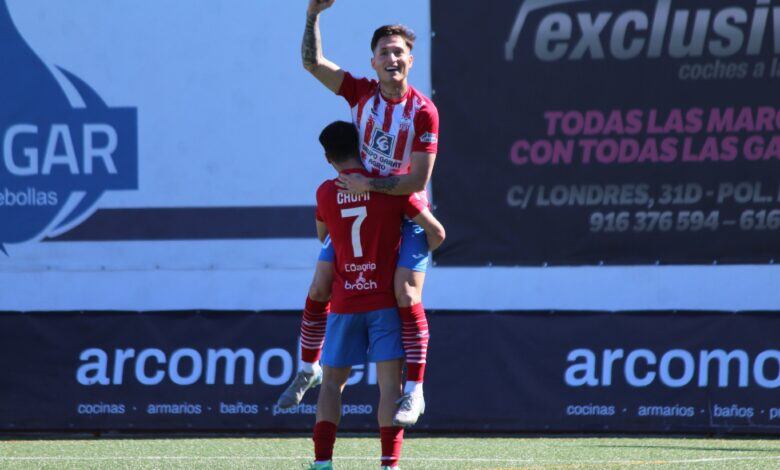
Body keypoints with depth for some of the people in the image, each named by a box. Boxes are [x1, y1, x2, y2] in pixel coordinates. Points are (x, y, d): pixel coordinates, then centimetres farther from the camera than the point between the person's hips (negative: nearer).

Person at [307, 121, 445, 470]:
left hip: (344, 302, 2)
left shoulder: (325, 194, 1)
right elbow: (436, 232, -4)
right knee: (390, 383, -5)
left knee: (332, 383, 10)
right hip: (385, 300, -2)